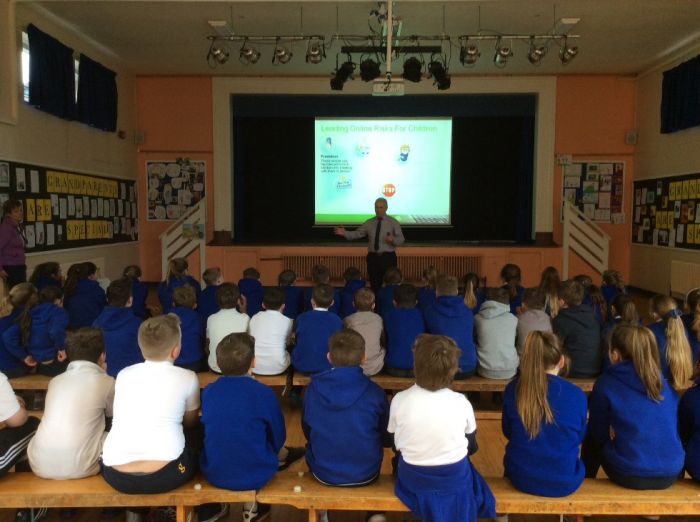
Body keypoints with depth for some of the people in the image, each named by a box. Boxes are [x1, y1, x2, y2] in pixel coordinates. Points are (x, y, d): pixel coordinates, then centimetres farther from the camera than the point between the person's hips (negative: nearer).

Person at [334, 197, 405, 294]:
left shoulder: (393, 222, 2)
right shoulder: (369, 223, 9)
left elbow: (401, 240, -3)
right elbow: (357, 233, 3)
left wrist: (393, 240, -24)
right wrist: (345, 233, -13)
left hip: (388, 257, -2)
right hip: (373, 257, 2)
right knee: (375, 286, 7)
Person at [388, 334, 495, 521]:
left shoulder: (399, 400, -20)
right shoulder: (461, 402, -20)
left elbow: (397, 444, -6)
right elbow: (471, 446, -3)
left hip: (413, 480, 0)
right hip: (455, 479, 0)